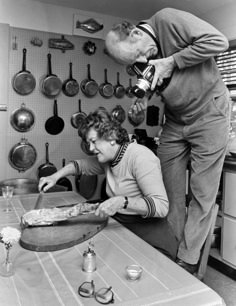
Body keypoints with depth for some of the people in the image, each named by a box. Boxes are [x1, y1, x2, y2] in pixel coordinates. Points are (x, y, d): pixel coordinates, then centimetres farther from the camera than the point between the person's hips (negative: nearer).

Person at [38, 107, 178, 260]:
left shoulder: (140, 157, -20)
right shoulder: (107, 159, 7)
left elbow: (161, 206, -26)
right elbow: (81, 165, 24)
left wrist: (122, 202, -36)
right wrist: (55, 177, 9)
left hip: (148, 233, -7)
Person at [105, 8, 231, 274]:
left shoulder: (167, 20, -17)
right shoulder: (143, 61, 0)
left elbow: (218, 41, -22)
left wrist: (171, 61, -22)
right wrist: (144, 97, -8)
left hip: (208, 112, -6)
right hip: (175, 121, 6)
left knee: (202, 194, -1)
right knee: (170, 192, 5)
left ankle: (188, 261, 12)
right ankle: (172, 251, 21)